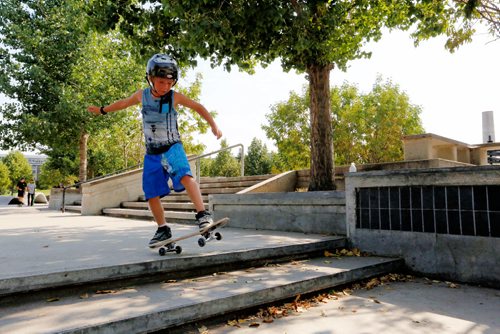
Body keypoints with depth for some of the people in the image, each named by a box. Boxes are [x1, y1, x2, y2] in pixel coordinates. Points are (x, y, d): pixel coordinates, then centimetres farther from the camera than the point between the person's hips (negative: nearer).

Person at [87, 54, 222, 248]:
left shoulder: (175, 97, -7)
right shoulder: (142, 95, 1)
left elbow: (198, 107, 4)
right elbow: (124, 103, 20)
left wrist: (214, 126, -3)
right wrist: (102, 110, 32)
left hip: (172, 148, -3)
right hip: (152, 153, 4)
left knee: (185, 176, -32)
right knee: (152, 194, 4)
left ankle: (203, 214, -31)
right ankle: (163, 230, 19)